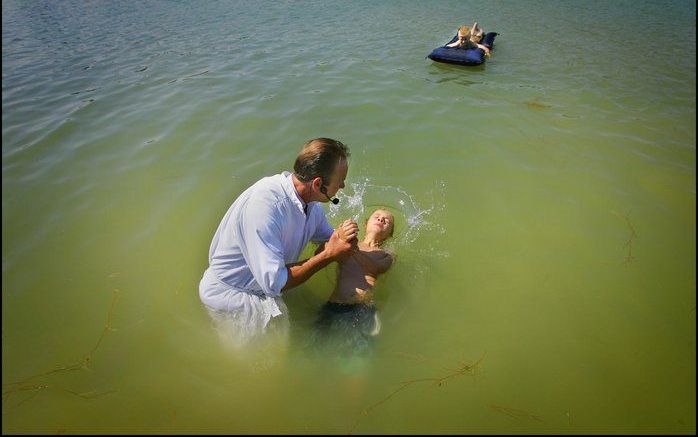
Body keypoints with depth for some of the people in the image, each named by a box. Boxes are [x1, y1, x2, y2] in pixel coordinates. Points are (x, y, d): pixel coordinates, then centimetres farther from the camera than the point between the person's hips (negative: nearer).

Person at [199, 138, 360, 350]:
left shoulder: (310, 200, -7)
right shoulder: (265, 202, -34)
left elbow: (326, 237, 7)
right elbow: (273, 282, -34)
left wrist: (339, 238, -17)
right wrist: (328, 255, -27)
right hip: (228, 293, -7)